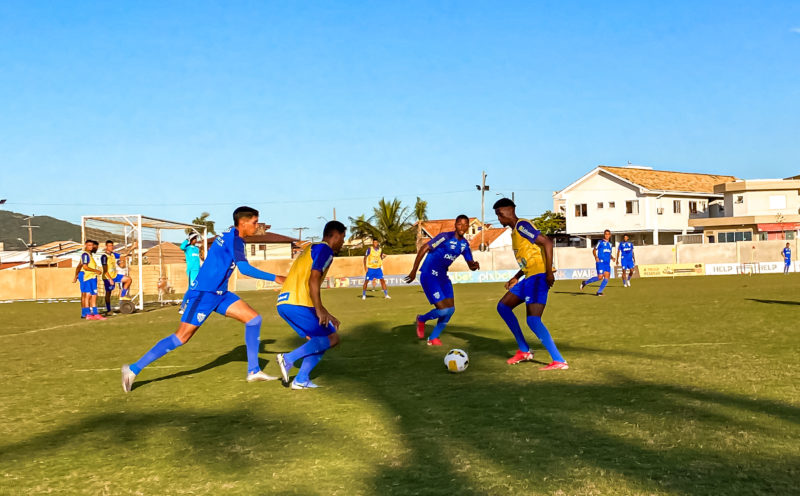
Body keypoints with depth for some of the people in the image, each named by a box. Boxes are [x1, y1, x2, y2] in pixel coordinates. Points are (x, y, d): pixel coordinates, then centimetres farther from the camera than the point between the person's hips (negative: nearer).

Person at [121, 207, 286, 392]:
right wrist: (275, 278, -20)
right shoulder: (233, 238, -16)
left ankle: (253, 371, 7)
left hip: (219, 294, 10)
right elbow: (245, 269, -26)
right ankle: (133, 369, 1)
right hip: (203, 294, -10)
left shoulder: (230, 235, 12)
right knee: (181, 337, -8)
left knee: (254, 318, 2)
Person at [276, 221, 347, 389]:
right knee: (332, 338, -6)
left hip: (284, 302, 10)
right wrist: (320, 311, -18)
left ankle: (301, 380, 7)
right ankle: (288, 359, -13)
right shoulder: (325, 249, -3)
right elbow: (313, 280, -17)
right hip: (297, 304, -10)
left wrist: (325, 315, 27)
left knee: (318, 340, 15)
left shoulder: (311, 249, 27)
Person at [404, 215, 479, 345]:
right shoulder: (446, 237, -20)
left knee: (451, 309, 3)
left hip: (442, 276, 8)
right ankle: (421, 320, 16)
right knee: (443, 309, -15)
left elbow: (470, 265, 9)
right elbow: (424, 248, -20)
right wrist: (413, 271, -20)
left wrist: (474, 265, -17)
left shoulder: (464, 244, 4)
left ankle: (433, 338, 19)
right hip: (429, 276, -8)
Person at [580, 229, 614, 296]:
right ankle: (585, 282, 4)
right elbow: (594, 250, -2)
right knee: (600, 277, -14)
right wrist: (596, 257, -20)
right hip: (600, 262, -6)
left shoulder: (610, 244, 20)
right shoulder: (600, 242, 1)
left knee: (607, 277, -8)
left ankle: (599, 292, -2)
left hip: (607, 263, 6)